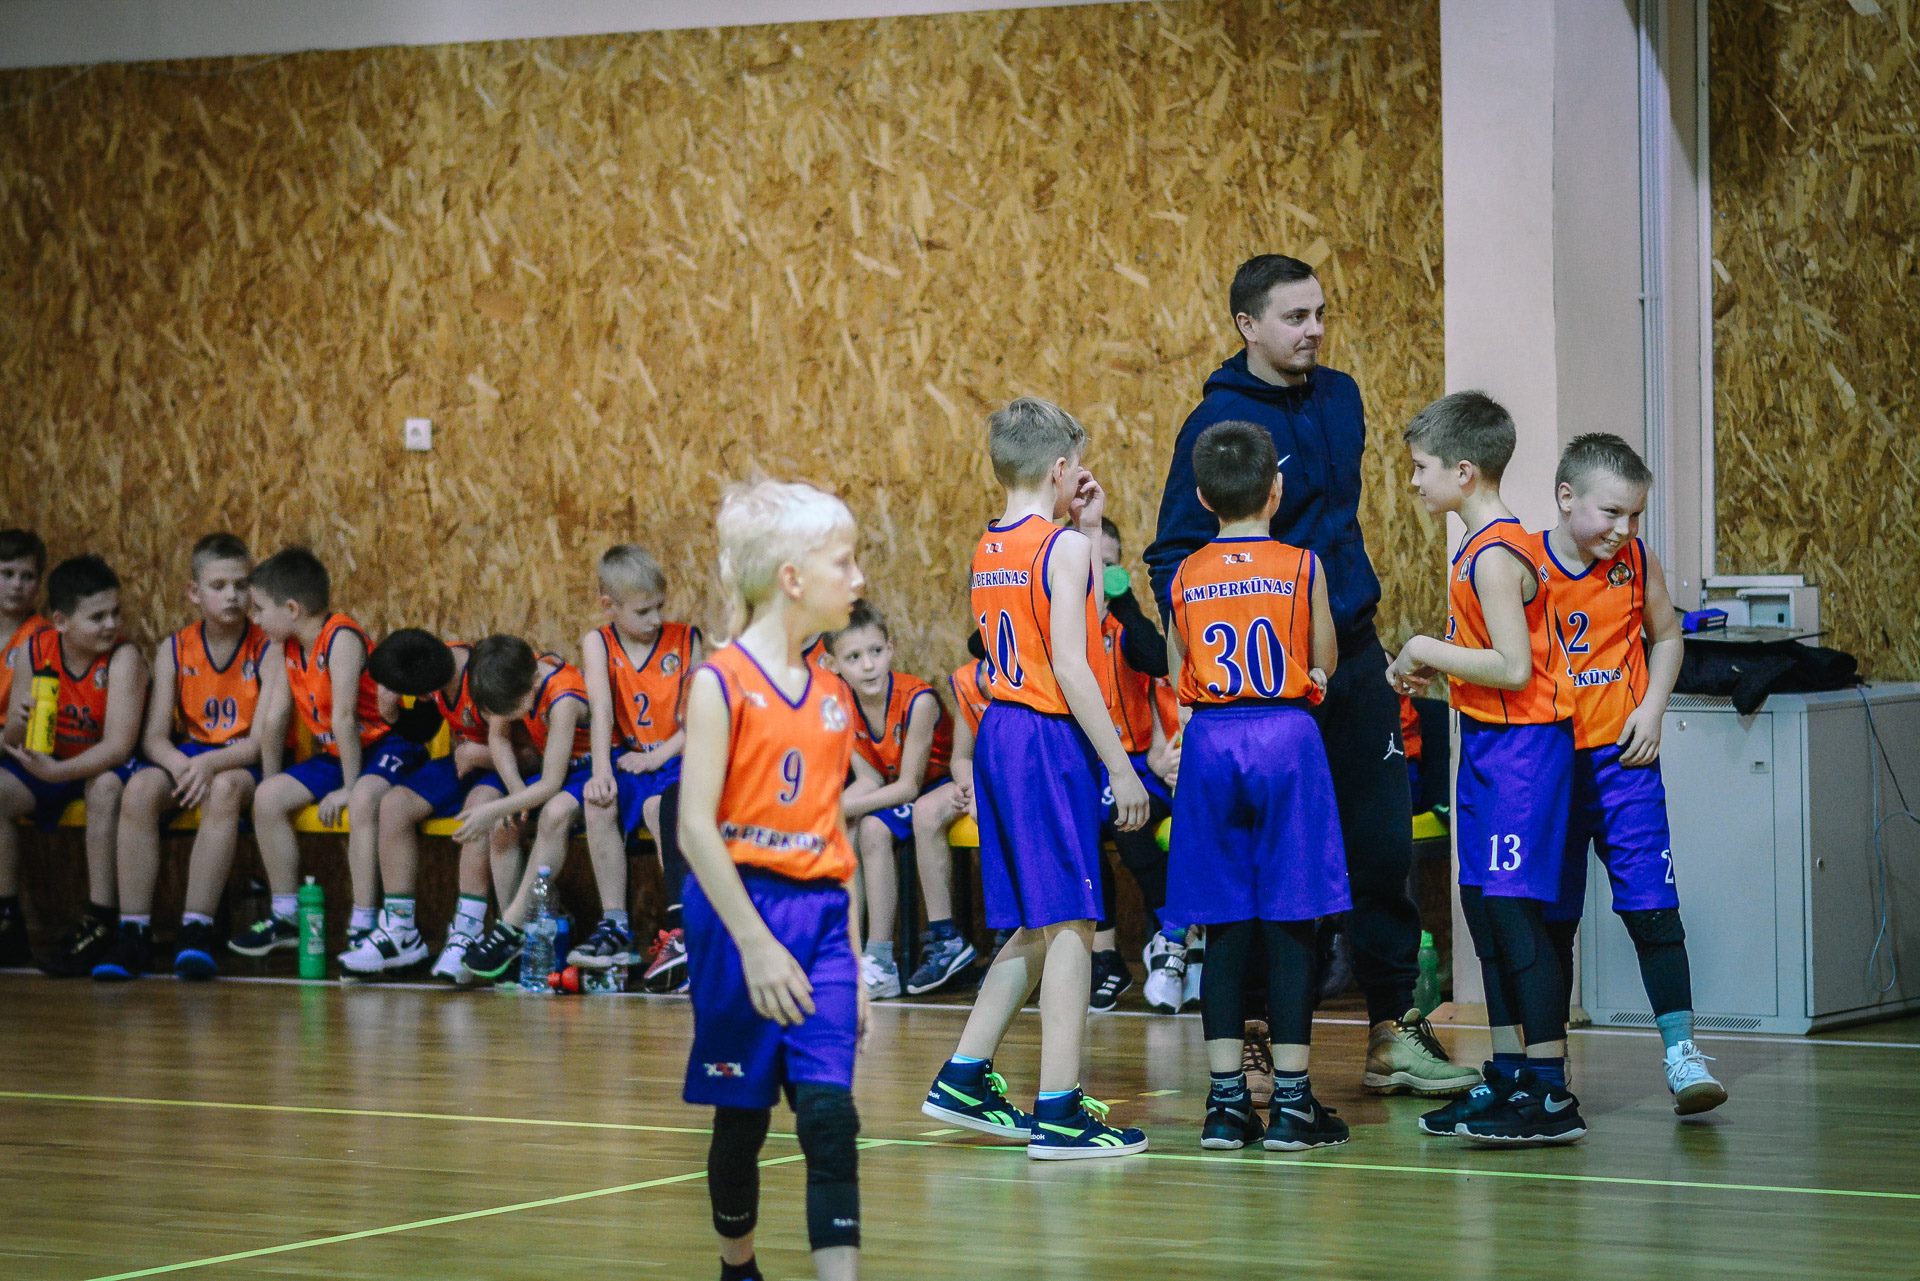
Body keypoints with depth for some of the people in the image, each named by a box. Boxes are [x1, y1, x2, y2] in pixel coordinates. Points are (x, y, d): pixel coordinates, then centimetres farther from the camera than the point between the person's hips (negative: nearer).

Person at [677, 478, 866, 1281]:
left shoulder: (832, 698, 9)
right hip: (742, 911, -4)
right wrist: (755, 943, -19)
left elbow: (834, 836, 13)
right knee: (742, 1115, 8)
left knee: (830, 1116, -8)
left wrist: (854, 963, 12)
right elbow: (697, 827, -13)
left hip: (822, 917, 4)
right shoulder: (722, 683, -8)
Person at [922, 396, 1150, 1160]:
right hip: (1051, 739, -8)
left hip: (999, 730, 8)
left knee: (1034, 926, 17)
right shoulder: (1064, 548, -11)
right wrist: (1121, 768, -15)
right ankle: (1059, 1111, -8)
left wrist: (1085, 531, 18)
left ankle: (964, 1079, 19)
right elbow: (1071, 667, -17)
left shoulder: (988, 552, 13)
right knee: (1070, 924, -6)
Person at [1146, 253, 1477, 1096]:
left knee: (1382, 847, 6)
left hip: (1354, 654, 6)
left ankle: (1394, 1032, 13)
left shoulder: (1340, 398, 8)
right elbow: (1173, 560, -11)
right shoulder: (1218, 424, -11)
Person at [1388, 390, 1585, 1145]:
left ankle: (1551, 1094, -9)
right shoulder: (1484, 548, 13)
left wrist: (1429, 652, -14)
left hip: (1520, 743, -10)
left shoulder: (1495, 557, -17)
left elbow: (1513, 666, -24)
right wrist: (1430, 671, 10)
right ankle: (1509, 1077, 20)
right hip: (1489, 743, 10)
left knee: (1512, 907, -10)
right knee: (1483, 908, 13)